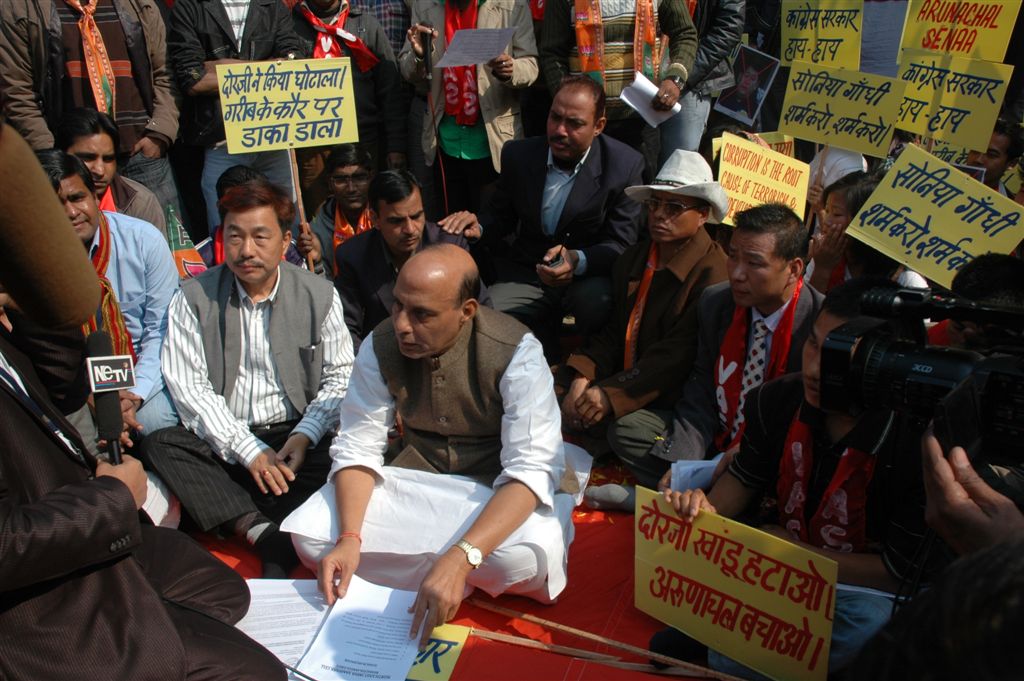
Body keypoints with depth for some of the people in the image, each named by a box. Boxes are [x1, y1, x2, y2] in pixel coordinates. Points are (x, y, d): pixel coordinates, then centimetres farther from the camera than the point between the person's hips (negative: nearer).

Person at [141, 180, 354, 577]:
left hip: (294, 436, -1)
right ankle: (265, 534, -33)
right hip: (222, 440, 1)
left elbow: (340, 377, 2)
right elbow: (188, 387, -6)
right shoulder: (194, 298, 1)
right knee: (158, 445, -27)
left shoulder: (319, 295, 3)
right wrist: (249, 451, -16)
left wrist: (303, 436, -15)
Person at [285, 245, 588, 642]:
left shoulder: (516, 352, -23)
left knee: (528, 554, -37)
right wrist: (350, 539, -25)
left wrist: (459, 559, -42)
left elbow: (531, 470, -29)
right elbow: (357, 448, -7)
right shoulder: (380, 347, -11)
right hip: (413, 479, 4)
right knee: (308, 533, -17)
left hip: (495, 490, -4)